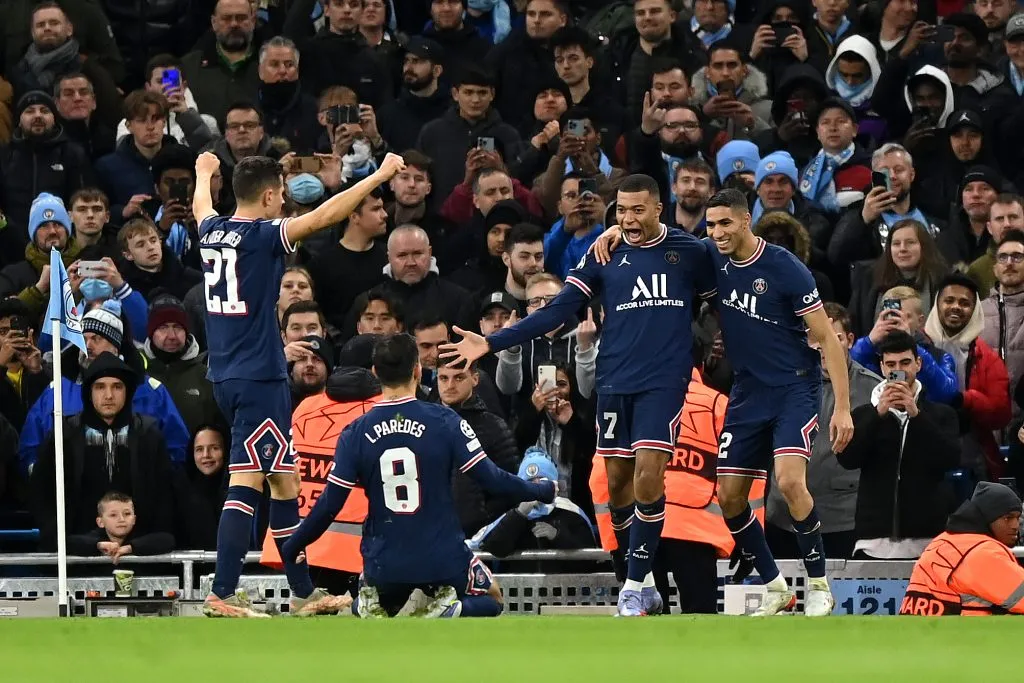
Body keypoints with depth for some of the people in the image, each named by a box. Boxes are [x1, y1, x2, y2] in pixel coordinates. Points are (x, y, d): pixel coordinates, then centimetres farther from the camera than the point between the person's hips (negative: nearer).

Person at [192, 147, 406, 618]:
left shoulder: (212, 231, 9)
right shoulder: (263, 236, -13)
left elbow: (201, 206, 33)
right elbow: (324, 216, -19)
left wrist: (204, 173, 55)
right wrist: (380, 176, -11)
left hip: (226, 377, 9)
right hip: (258, 377, -9)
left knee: (283, 481, 15)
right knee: (246, 484, -11)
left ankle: (302, 592, 20)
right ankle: (221, 594, -18)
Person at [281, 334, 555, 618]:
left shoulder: (356, 434, -6)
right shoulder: (444, 421, -11)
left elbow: (329, 505, -6)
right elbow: (491, 479, -9)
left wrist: (292, 547, 10)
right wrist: (542, 491, 10)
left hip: (385, 564, 2)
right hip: (443, 559, -2)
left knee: (370, 606, 33)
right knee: (490, 599, 26)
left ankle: (373, 616, -7)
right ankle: (446, 612, -11)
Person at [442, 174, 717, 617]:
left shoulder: (690, 252, 1)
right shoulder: (603, 256, 5)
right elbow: (557, 312, 1)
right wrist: (491, 343, -6)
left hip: (664, 381, -3)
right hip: (614, 381, 3)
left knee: (647, 475, -15)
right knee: (618, 481, 5)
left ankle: (634, 588, -8)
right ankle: (644, 584, 20)